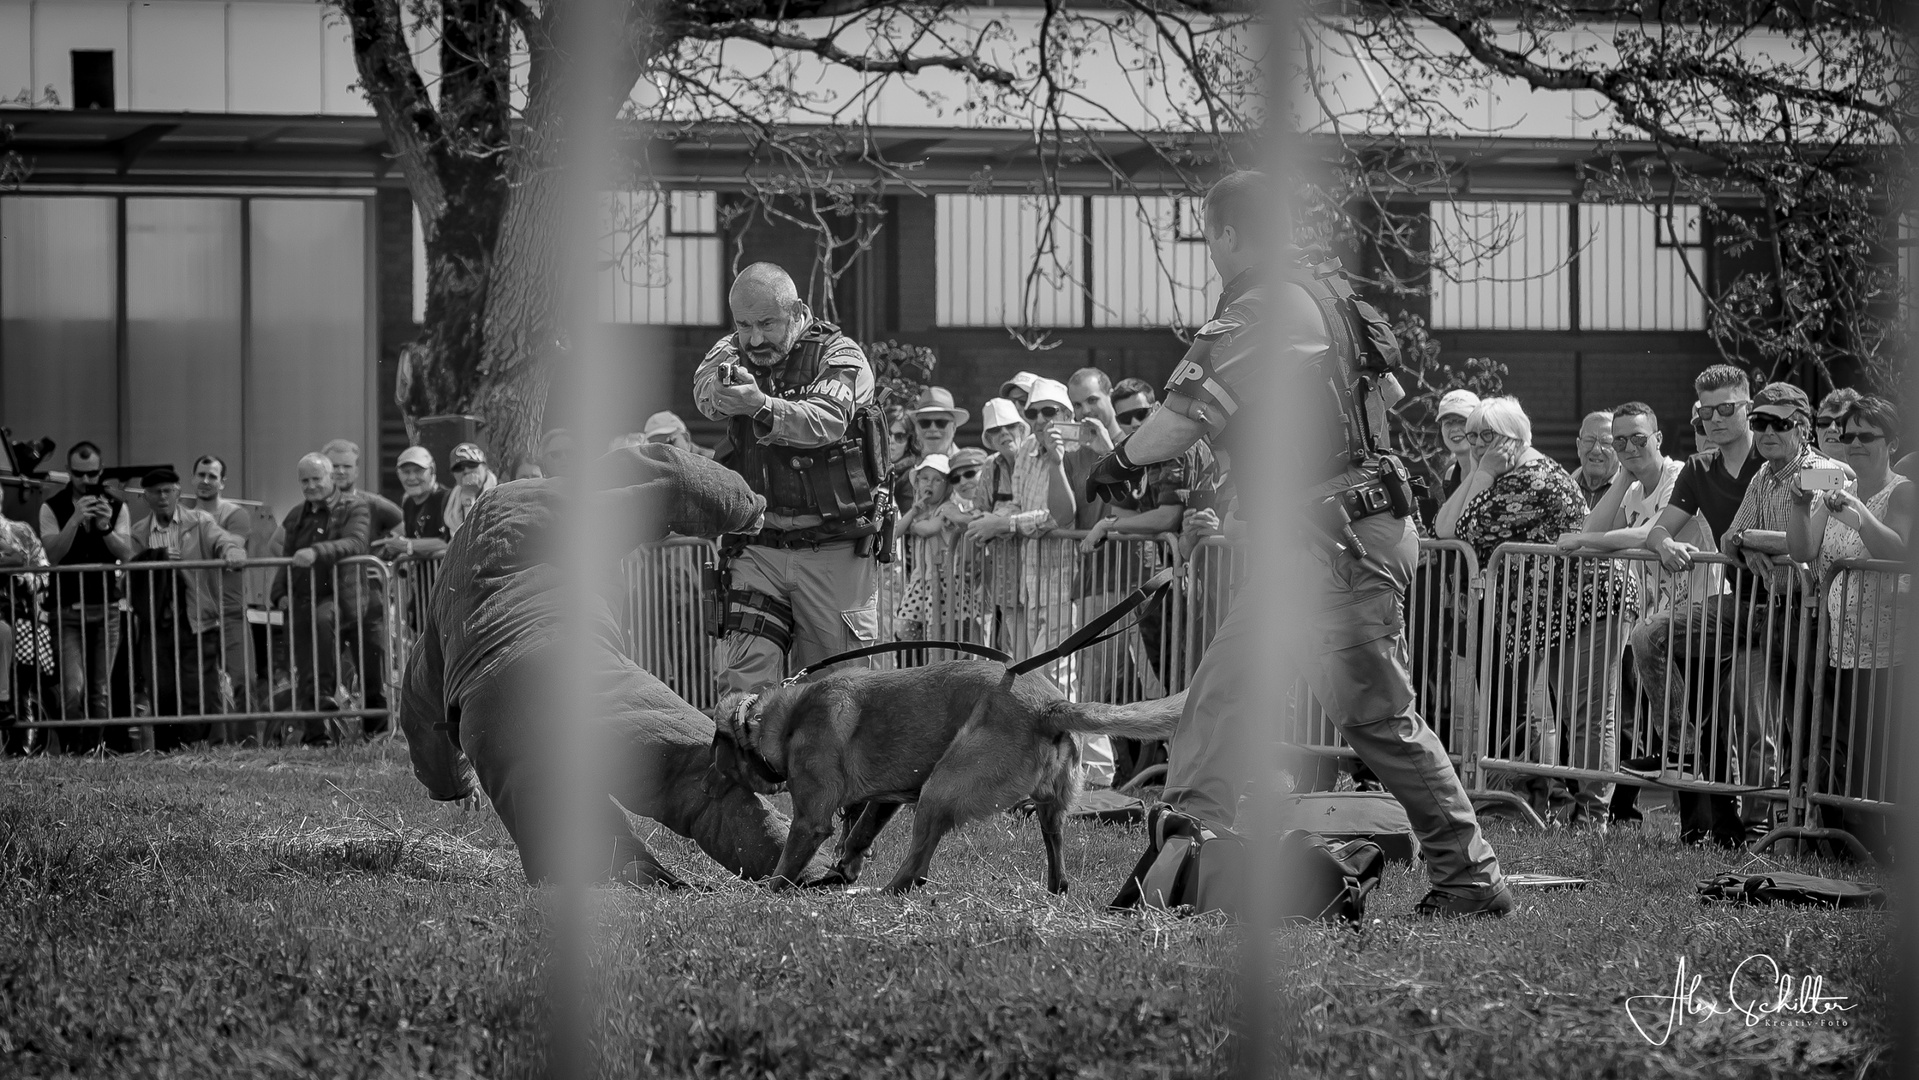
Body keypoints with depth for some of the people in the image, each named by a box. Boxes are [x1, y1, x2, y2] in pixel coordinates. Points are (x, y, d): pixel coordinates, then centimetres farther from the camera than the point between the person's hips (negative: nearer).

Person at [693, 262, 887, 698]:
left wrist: (762, 406, -42)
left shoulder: (839, 356, -4)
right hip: (757, 548, 2)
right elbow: (706, 393, -15)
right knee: (742, 685, -10)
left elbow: (823, 421, -24)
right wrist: (722, 390, -39)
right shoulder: (732, 352, 8)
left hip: (834, 552, -2)